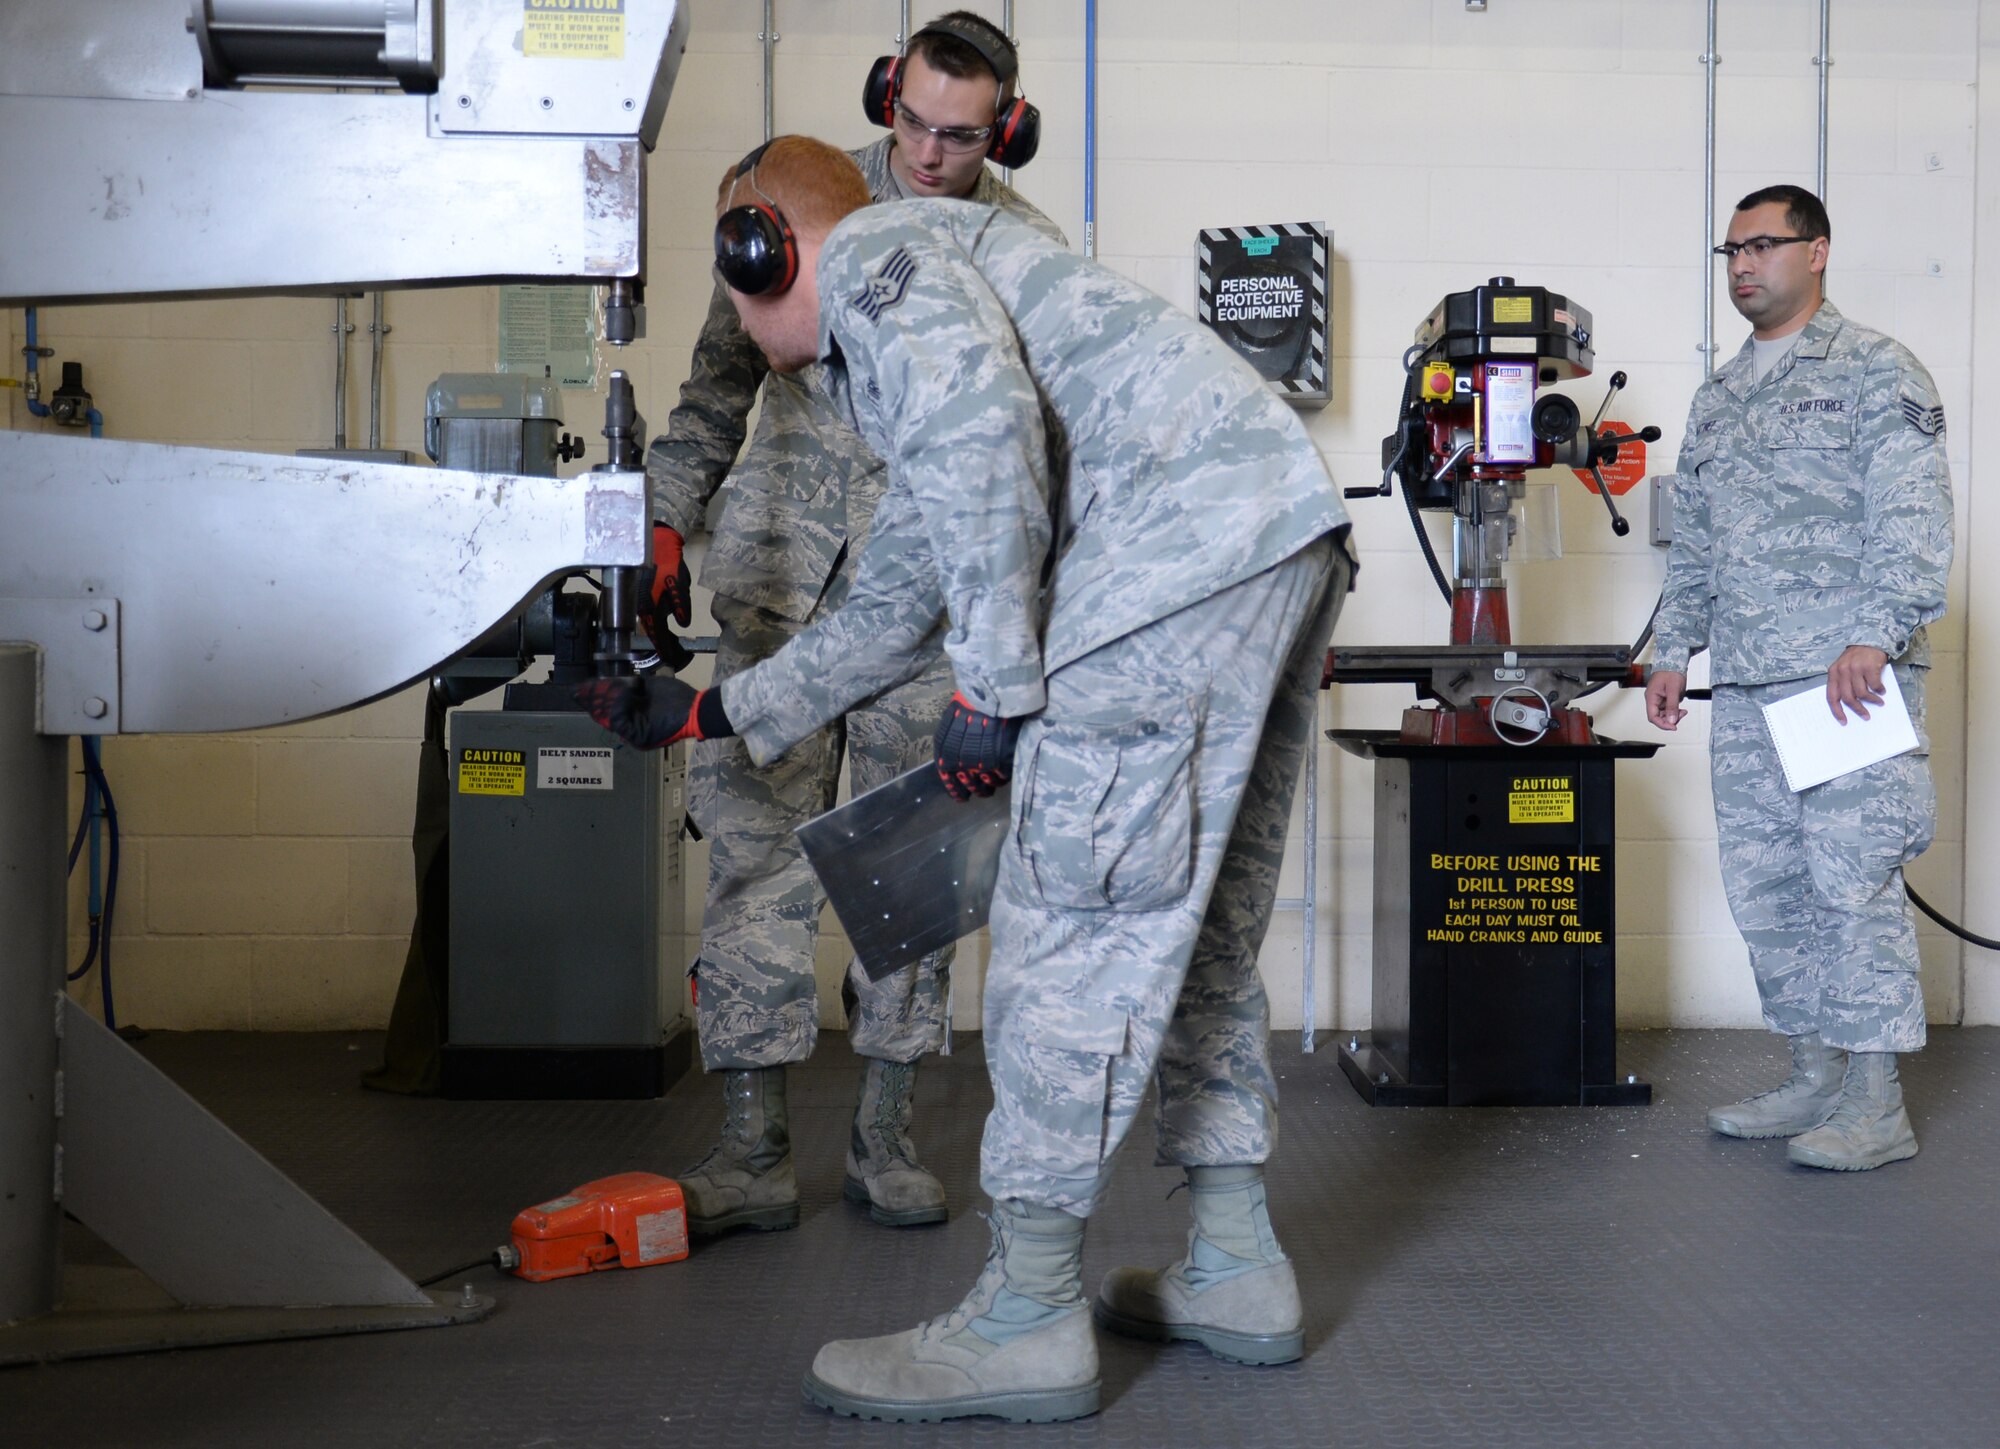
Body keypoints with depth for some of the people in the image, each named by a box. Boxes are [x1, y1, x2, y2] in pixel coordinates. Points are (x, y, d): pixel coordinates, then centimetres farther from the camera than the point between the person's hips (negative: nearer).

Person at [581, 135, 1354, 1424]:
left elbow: (984, 429, -17)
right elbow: (891, 615, 38)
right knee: (1195, 918, 16)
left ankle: (1030, 1320, 0)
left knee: (1073, 918, -6)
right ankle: (1238, 1270, 24)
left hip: (1187, 533, -10)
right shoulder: (893, 357, 33)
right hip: (1289, 540, 10)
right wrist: (710, 712, 41)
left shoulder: (874, 254, 4)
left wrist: (994, 690, -13)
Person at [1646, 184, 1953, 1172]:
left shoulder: (1872, 371, -1)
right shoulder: (1717, 398, 21)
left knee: (1852, 881, -8)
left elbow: (1912, 519, -10)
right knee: (1764, 887, 8)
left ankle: (1876, 1102, -1)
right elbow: (1692, 544, 25)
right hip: (1745, 688, 7)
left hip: (1848, 681, -7)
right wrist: (1672, 652, 18)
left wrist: (1875, 637, -20)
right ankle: (1814, 1077, 18)